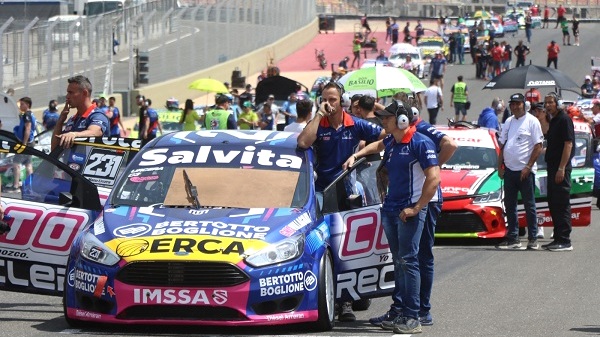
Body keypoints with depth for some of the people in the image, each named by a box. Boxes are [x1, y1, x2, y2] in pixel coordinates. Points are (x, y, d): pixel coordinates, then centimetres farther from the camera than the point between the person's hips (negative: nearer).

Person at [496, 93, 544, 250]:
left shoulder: (532, 121, -5)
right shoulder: (508, 122, 14)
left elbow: (538, 146, -9)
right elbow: (502, 145, 19)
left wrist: (528, 167, -14)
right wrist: (500, 166, 11)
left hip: (525, 171, -6)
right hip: (509, 170, 6)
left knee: (529, 205, -1)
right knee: (509, 205, 8)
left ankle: (533, 238, 3)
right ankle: (512, 238, 14)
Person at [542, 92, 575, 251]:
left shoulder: (564, 119, -11)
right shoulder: (553, 121, 18)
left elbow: (568, 144, -18)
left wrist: (561, 168, -22)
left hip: (561, 167, -10)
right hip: (552, 166, 10)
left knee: (562, 204, -10)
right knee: (553, 204, 12)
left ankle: (565, 241, -10)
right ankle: (558, 239, 17)